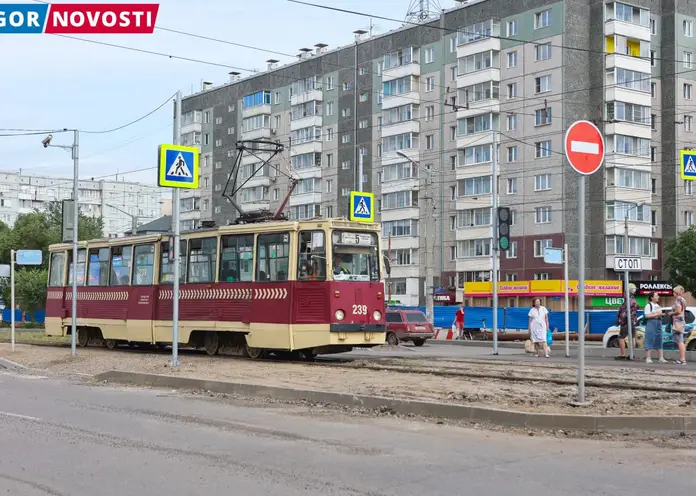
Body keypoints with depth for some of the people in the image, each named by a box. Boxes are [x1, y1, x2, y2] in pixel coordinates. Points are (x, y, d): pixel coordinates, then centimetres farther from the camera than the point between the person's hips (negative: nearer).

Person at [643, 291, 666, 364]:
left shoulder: (658, 305, 19)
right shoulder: (648, 305, -7)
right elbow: (647, 316, -15)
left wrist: (661, 315, 8)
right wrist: (656, 315, -17)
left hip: (659, 323, 8)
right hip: (651, 323, -8)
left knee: (659, 341, 6)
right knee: (650, 341, -7)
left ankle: (661, 358, 6)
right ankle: (648, 358, -5)